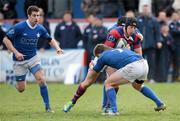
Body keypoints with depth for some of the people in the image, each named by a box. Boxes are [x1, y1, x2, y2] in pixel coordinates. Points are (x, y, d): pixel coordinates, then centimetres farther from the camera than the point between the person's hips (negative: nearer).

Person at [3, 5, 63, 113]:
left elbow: (50, 39, 10)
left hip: (33, 58, 3)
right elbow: (6, 39, -14)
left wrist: (57, 48, -8)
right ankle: (17, 81, 39)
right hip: (20, 60, -3)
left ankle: (47, 106, -8)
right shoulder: (19, 27, -18)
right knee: (21, 89, 1)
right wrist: (16, 52, -23)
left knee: (42, 80, -18)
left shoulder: (40, 28, -5)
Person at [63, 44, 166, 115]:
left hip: (133, 67, -7)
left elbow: (91, 77, 32)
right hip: (144, 63, 7)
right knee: (137, 85, 37)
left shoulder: (103, 56, 17)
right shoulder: (120, 49, 33)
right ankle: (160, 104, 36)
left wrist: (91, 68, 55)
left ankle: (114, 110, 0)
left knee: (108, 83, 9)